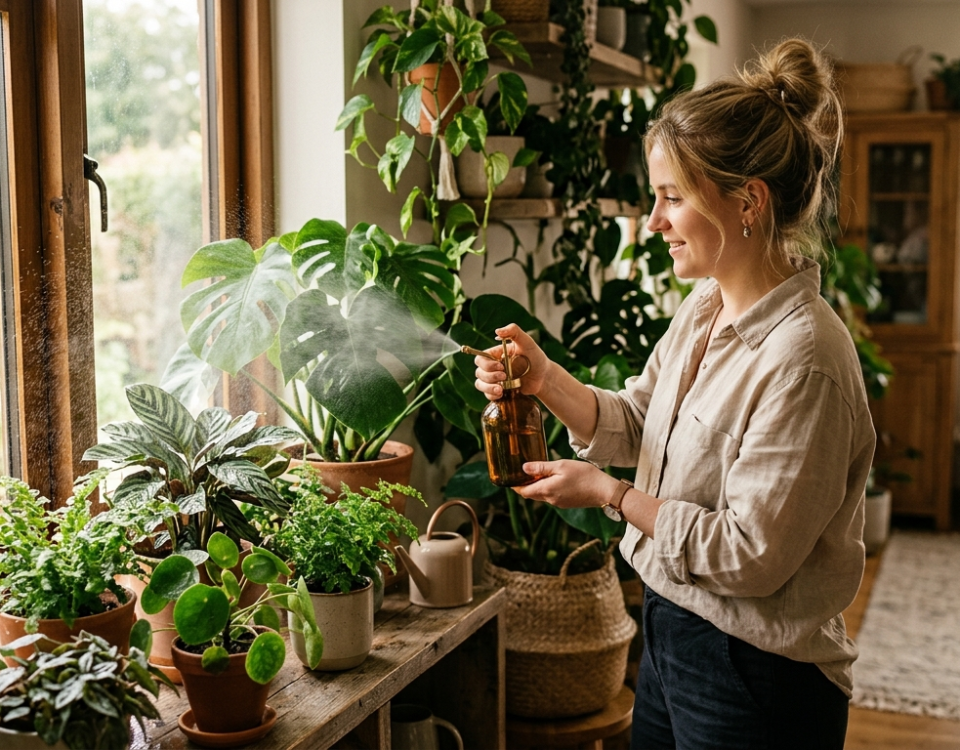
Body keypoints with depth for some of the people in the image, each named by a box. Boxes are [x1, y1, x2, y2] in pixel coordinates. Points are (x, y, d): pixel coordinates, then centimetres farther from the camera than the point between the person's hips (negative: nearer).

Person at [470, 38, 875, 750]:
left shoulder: (803, 358, -26)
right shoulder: (703, 308, 1)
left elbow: (751, 554, -25)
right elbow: (635, 424, 9)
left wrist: (609, 494, -17)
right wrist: (547, 380, -8)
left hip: (755, 680, -8)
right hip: (670, 630, 8)